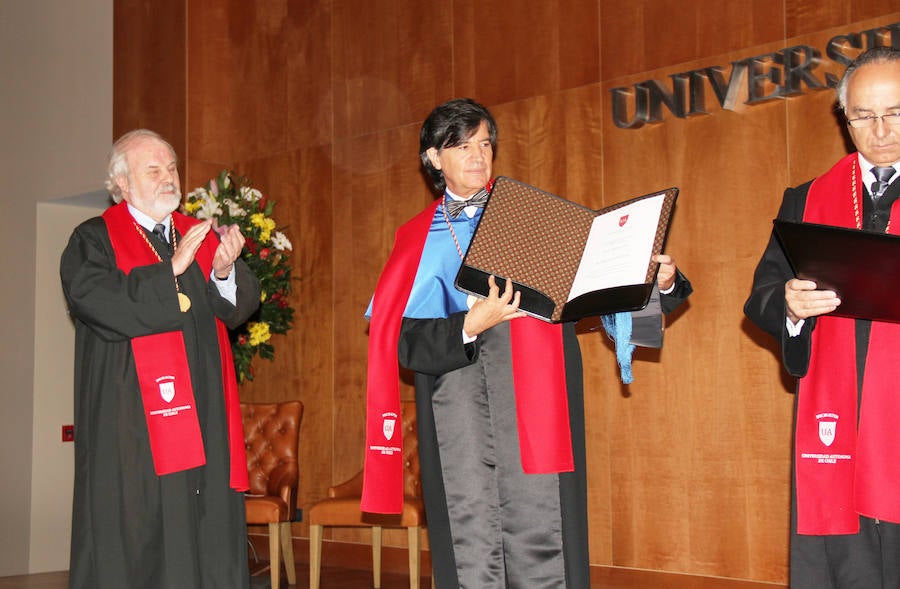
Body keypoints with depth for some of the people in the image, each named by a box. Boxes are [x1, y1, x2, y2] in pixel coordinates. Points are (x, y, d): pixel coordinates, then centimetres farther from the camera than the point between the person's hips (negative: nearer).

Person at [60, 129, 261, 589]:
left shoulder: (201, 237, 17)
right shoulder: (93, 241, 2)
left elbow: (239, 308, 7)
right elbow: (103, 305, -16)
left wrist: (224, 271, -14)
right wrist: (172, 268, -17)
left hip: (205, 420, 5)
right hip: (132, 427, -5)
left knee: (210, 544, 4)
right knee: (134, 547, -3)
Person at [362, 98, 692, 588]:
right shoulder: (417, 240, 15)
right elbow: (403, 339, 3)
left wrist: (660, 282, -12)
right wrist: (469, 325, -14)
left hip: (530, 391, -1)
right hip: (455, 393, 1)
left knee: (538, 549, -7)